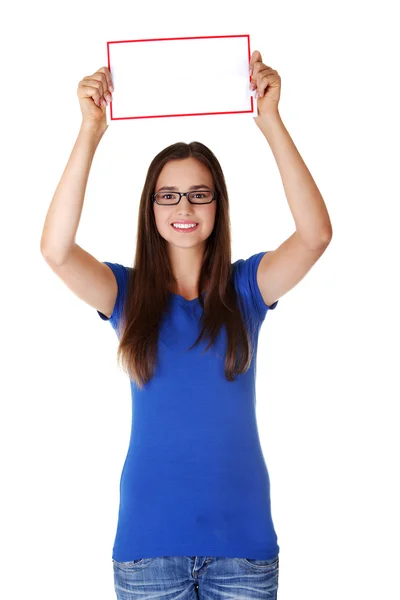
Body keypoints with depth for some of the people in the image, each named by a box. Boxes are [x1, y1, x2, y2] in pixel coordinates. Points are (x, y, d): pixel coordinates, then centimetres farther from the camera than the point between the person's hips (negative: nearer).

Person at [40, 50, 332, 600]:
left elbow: (316, 233, -16)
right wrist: (91, 130, -22)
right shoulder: (127, 293, 0)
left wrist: (270, 121, -19)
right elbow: (55, 249, -18)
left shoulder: (246, 288, 0)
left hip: (242, 532, 0)